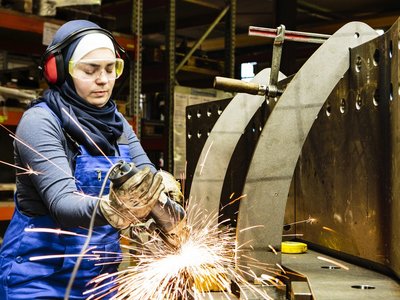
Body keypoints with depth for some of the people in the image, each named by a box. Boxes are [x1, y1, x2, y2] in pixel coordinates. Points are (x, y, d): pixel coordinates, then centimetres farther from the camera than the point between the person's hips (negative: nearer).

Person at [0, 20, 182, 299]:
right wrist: (105, 210, -47)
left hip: (102, 276, 6)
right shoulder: (40, 121, -16)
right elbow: (61, 202, -27)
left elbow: (151, 180, -5)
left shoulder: (117, 123, 3)